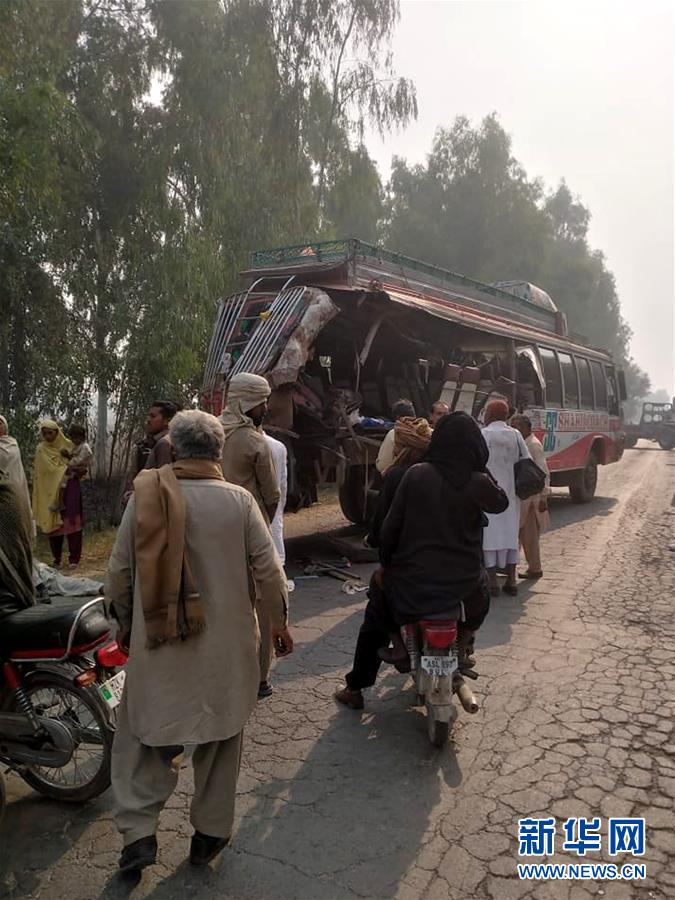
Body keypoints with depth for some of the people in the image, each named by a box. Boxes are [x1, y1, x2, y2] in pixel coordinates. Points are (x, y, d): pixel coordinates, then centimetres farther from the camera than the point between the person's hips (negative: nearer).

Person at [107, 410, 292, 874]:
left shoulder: (145, 495, -7)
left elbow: (120, 569, -2)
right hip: (226, 645, 0)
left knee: (142, 734, 18)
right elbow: (268, 569, -9)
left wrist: (124, 621, 15)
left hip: (156, 643, 0)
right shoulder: (239, 500, -11)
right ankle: (210, 832, 30)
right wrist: (281, 622, 6)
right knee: (221, 735, 18)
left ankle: (138, 833, 14)